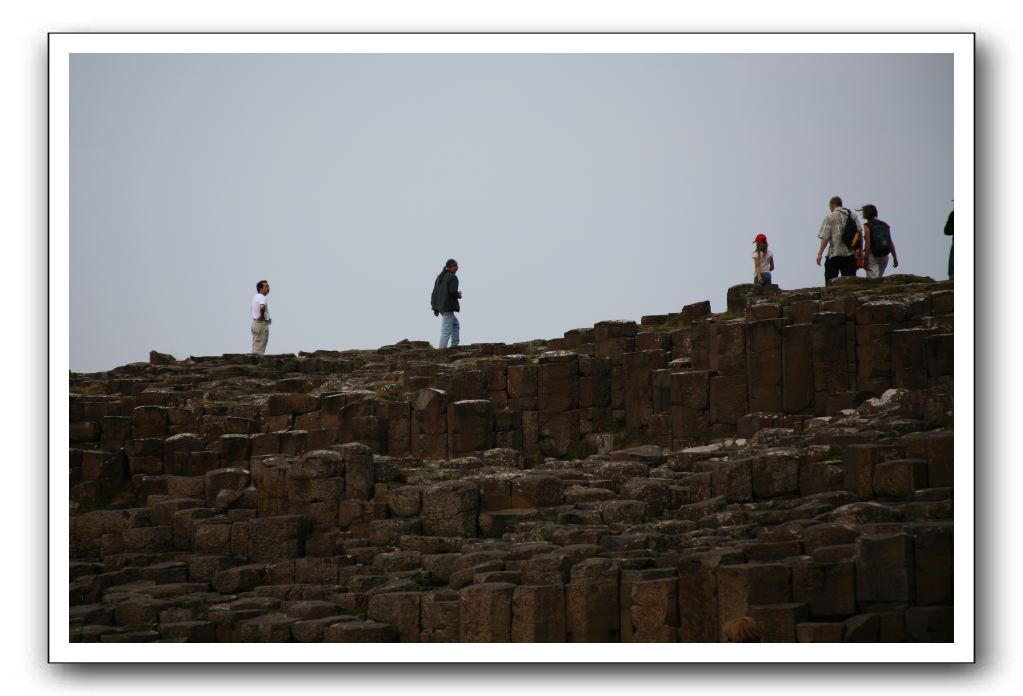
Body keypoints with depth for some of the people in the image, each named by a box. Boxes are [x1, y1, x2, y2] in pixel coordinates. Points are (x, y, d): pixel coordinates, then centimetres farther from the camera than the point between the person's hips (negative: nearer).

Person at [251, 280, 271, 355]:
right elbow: (262, 307, -38)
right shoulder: (262, 297, -17)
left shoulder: (256, 297, 14)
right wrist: (262, 316, -20)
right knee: (260, 348, -8)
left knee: (256, 346, 13)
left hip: (255, 323, 10)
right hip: (262, 323, -10)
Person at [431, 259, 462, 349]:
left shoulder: (440, 277, 15)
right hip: (448, 306, -9)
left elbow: (434, 293, 13)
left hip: (440, 306, 9)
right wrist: (459, 295, 1)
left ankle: (454, 346, 20)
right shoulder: (453, 277, -11)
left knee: (455, 324, 23)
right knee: (446, 331, -8)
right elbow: (452, 292, -21)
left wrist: (435, 308, 15)